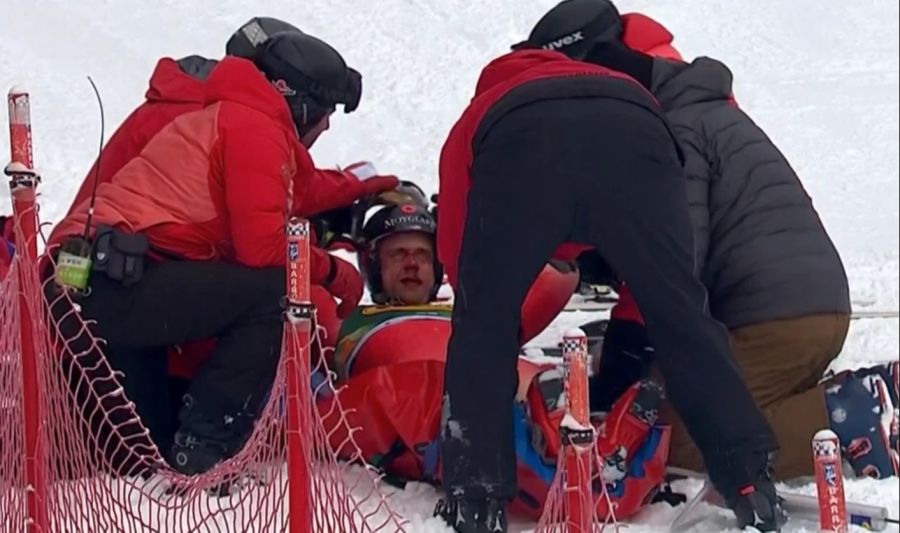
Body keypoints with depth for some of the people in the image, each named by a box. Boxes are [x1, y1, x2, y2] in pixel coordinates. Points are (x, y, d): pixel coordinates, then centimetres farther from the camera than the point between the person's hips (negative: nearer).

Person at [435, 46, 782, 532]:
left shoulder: (479, 118, 43)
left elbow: (456, 251, 35)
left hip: (519, 134, -2)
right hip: (633, 128, 2)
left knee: (483, 323, 16)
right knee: (683, 317, 16)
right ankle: (752, 485, 18)